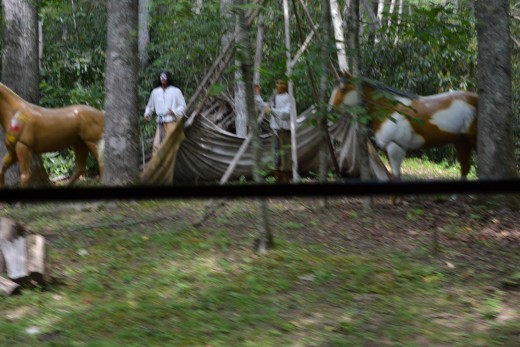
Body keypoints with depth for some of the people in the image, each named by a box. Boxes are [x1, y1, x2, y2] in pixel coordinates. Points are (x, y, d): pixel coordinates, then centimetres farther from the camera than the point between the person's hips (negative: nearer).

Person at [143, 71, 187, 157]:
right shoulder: (155, 92, 14)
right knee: (157, 144, -8)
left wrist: (175, 112, -13)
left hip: (172, 122, -3)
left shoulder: (176, 91, 2)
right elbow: (150, 105, 26)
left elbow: (182, 105, 4)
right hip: (161, 122, 3)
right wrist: (147, 114, 9)